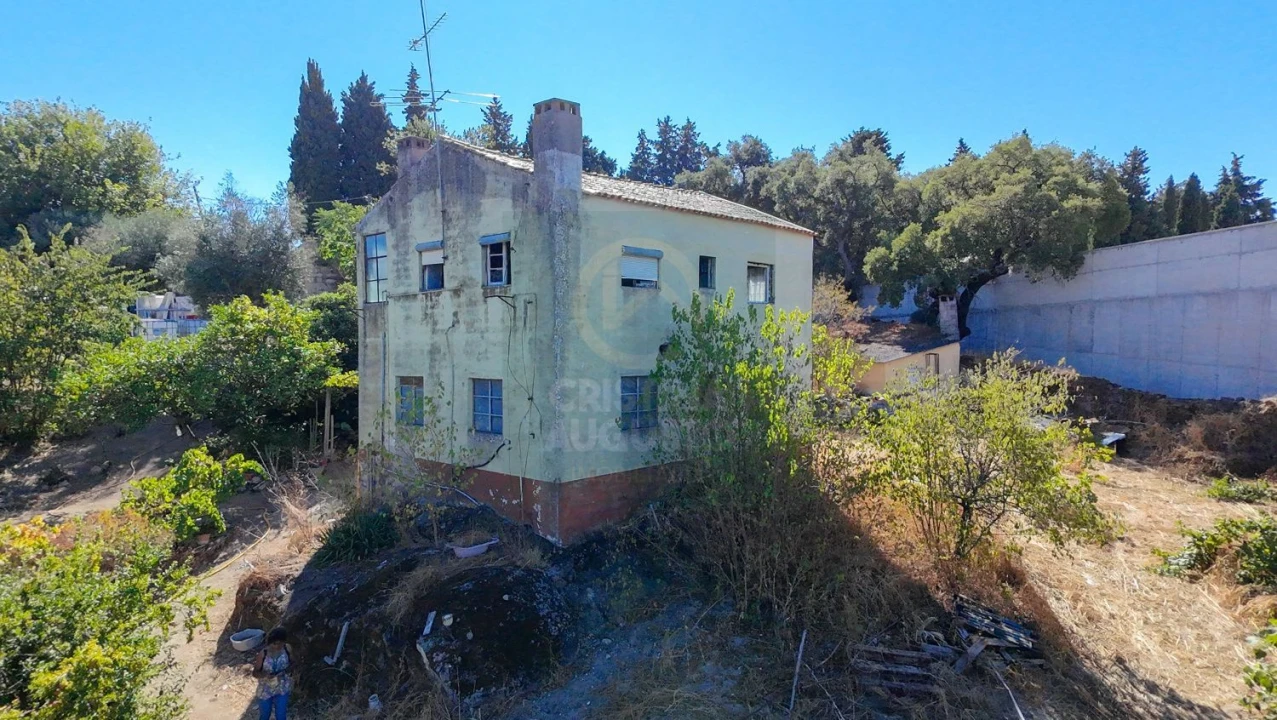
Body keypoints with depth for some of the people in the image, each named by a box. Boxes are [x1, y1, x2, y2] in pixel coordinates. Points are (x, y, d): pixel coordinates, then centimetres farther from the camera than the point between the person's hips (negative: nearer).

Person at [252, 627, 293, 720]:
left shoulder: (288, 649, -15)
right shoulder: (263, 654, -21)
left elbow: (292, 664, -2)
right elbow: (255, 673, -11)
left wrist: (286, 671, -24)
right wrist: (265, 675, -31)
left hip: (282, 688, 1)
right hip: (266, 690, -1)